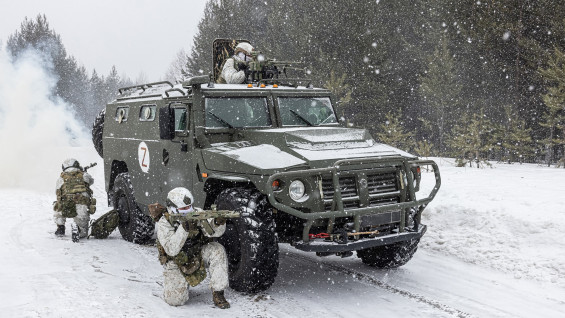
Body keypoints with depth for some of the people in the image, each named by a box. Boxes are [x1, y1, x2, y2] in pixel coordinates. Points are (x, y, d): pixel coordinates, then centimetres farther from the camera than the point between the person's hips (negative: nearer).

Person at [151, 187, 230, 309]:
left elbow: (214, 231, -19)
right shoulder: (164, 223, -21)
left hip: (197, 255, 3)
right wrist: (184, 228, -44)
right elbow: (171, 250, -33)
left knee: (216, 250, -25)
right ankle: (171, 283, 19)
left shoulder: (196, 213, -12)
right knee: (176, 299, -19)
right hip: (176, 262, -3)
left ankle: (218, 294, -15)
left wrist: (218, 222, -43)